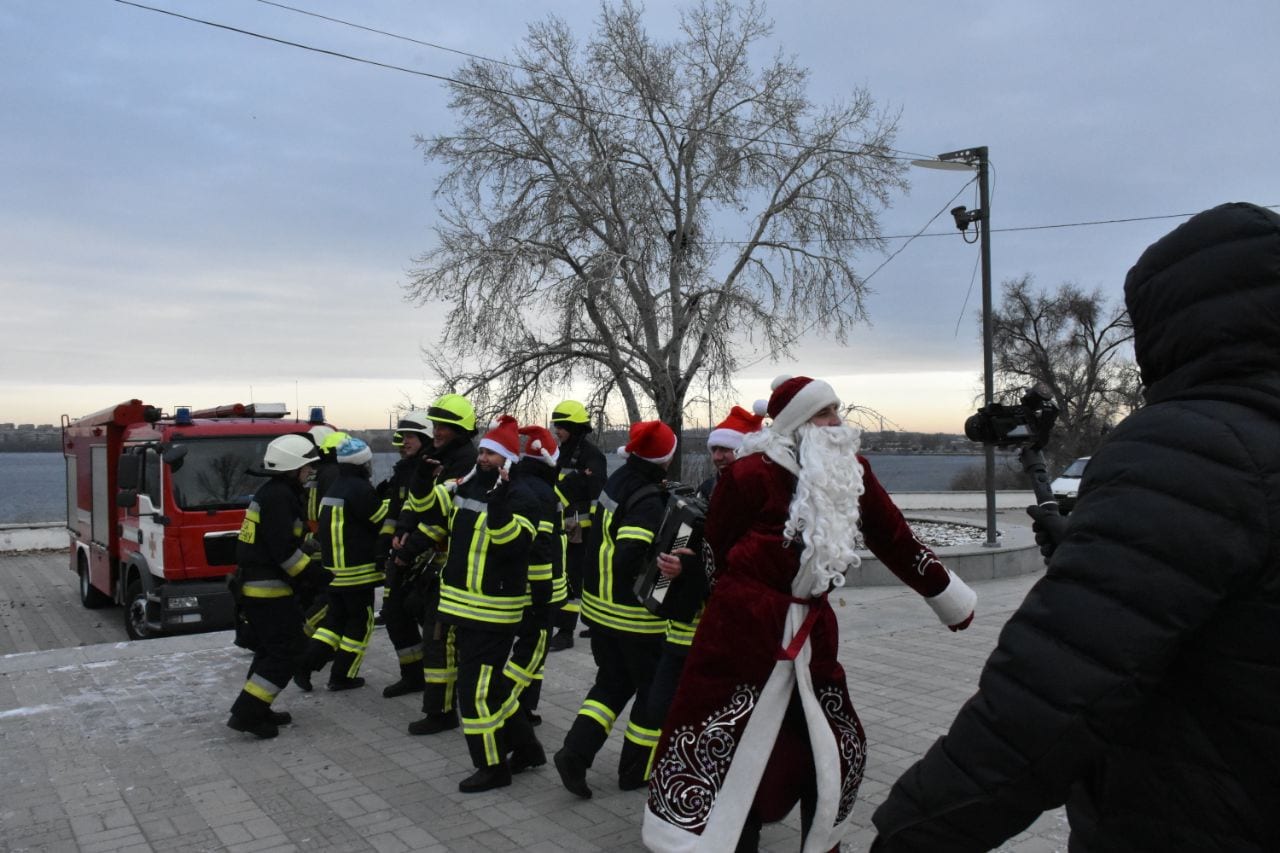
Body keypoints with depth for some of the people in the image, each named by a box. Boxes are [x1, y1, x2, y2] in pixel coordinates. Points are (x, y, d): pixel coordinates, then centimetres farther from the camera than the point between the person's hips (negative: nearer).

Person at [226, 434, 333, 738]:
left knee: (272, 648, 18)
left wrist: (310, 563, 16)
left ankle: (256, 711, 24)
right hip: (269, 589, -11)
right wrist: (318, 576, -18)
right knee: (285, 650, -6)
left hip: (255, 586, 11)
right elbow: (284, 550, -24)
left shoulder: (273, 493, 15)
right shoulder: (279, 496, -17)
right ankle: (247, 713, -5)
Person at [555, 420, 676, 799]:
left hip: (599, 605, 8)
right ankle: (636, 771, 22)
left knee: (612, 682, 21)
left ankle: (575, 752, 9)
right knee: (654, 691, 12)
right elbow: (629, 558, -30)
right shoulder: (649, 501, -22)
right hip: (638, 615, -8)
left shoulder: (616, 481, 3)